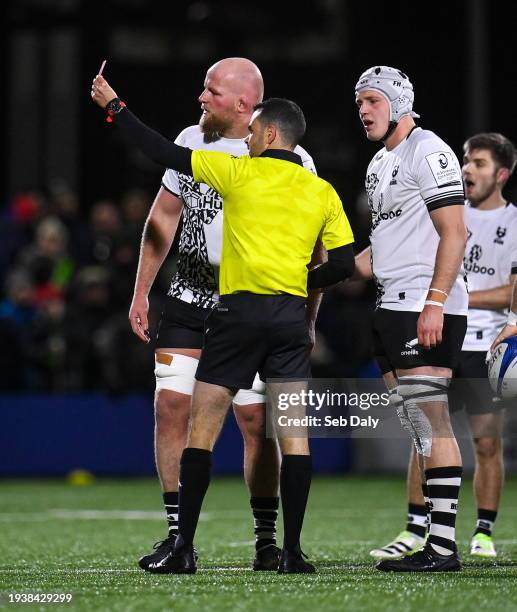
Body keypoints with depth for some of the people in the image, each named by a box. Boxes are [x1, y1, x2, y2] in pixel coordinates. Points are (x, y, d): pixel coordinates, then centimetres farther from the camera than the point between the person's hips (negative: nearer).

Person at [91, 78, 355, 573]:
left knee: (201, 430, 2)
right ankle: (291, 552, 0)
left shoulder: (240, 172, -1)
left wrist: (114, 106, 12)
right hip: (291, 317, 3)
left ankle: (184, 548, -1)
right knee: (293, 434, 4)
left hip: (239, 313, -3)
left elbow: (166, 154, 2)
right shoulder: (323, 192, 8)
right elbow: (344, 263, 5)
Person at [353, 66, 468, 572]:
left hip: (426, 309, -10)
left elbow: (453, 234, -16)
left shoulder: (427, 153, -9)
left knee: (431, 421, -12)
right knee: (417, 428, 8)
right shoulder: (380, 165, 20)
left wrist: (434, 303, -23)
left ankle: (443, 546, -13)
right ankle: (428, 539, 10)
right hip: (393, 307, 10)